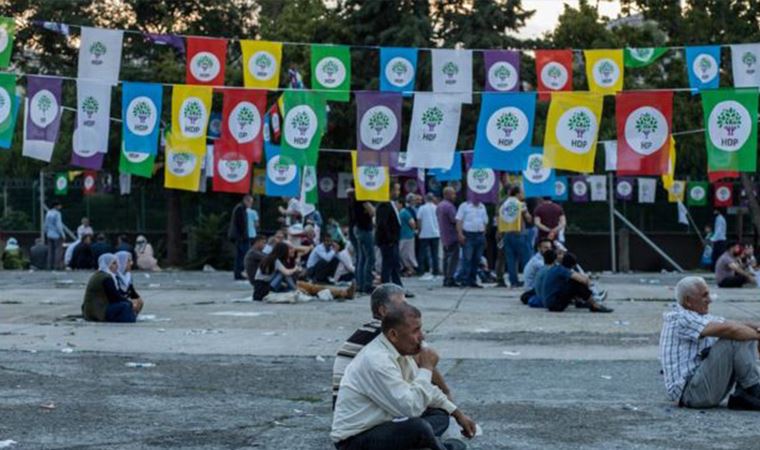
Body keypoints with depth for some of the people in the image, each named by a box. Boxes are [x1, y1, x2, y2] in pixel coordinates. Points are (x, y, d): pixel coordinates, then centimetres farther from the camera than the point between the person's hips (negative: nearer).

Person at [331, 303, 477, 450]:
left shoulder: (400, 349, 3)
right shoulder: (377, 361, -26)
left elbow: (426, 389, 20)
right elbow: (411, 408, -31)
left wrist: (458, 414, 15)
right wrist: (426, 368, -20)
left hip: (382, 424, 10)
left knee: (440, 415, 12)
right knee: (418, 427, -29)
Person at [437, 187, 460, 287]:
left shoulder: (439, 206, 15)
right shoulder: (449, 206, -18)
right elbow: (455, 220, -21)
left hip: (444, 237, 10)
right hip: (452, 236, -10)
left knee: (446, 257, 12)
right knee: (453, 257, -8)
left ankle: (446, 279, 12)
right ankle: (450, 279, -13)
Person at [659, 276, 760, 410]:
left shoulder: (700, 316, 18)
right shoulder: (679, 319, -15)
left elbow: (736, 326, 10)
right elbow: (726, 329, -23)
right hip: (690, 392, -10)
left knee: (746, 339, 7)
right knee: (733, 339, -21)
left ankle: (743, 394, -4)